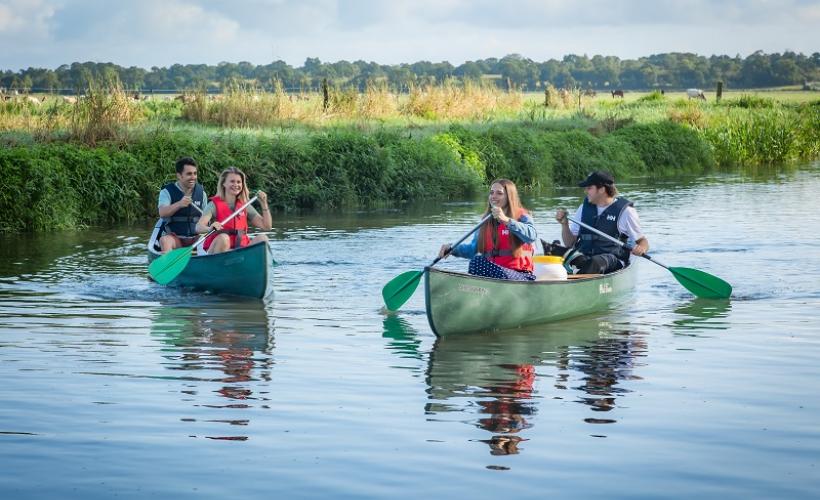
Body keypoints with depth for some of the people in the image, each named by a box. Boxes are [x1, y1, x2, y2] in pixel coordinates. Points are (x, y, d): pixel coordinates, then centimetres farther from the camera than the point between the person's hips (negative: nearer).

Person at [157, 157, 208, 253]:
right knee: (164, 240, -35)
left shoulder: (201, 192, 14)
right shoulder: (167, 191, 2)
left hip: (196, 238, 3)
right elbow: (162, 213, -16)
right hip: (175, 238, -3)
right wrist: (179, 204, -32)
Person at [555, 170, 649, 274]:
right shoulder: (584, 207, 15)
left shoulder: (625, 210, 2)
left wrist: (641, 248, -17)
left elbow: (643, 241, 6)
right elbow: (569, 243, 18)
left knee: (596, 262, -38)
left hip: (613, 262, -4)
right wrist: (564, 224, 1)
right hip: (583, 257, 4)